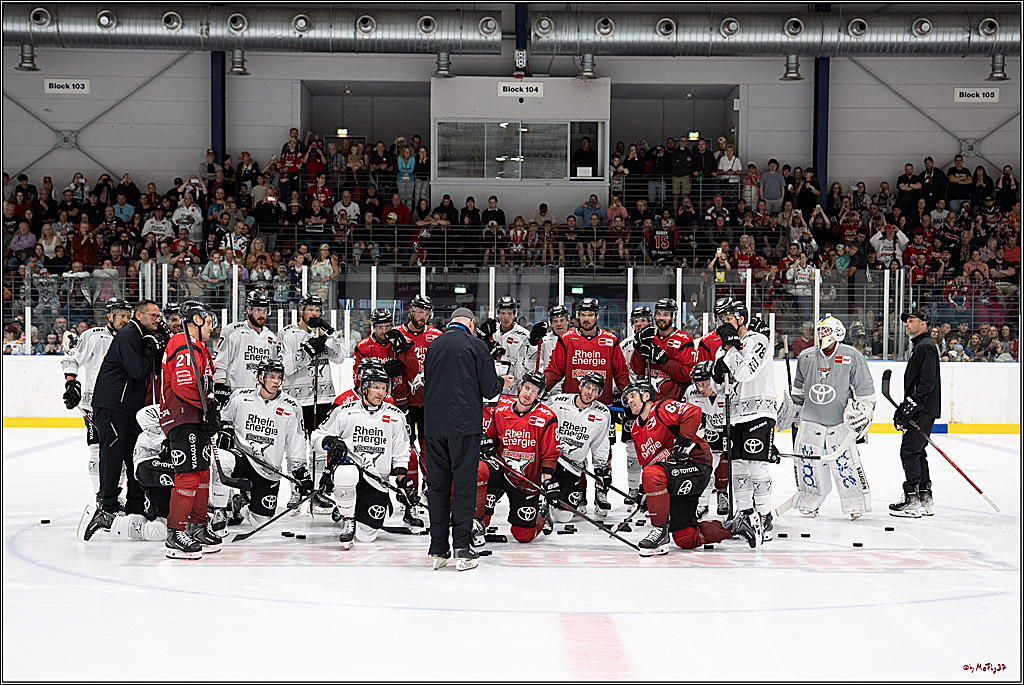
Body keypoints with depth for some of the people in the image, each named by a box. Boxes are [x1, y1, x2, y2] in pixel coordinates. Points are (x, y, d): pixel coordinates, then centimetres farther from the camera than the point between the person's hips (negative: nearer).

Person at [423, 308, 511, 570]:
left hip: (434, 425, 4)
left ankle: (438, 551, 12)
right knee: (464, 484, 1)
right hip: (464, 425, -4)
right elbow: (489, 389, -5)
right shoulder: (475, 345, -4)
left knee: (437, 485, 9)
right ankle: (462, 549, 0)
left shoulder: (433, 346, 11)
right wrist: (502, 382, 18)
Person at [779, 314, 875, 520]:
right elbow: (798, 389, 21)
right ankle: (809, 503, 17)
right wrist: (790, 410, 21)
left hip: (840, 422, -4)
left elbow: (865, 388, 0)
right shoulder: (806, 357, 8)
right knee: (807, 463, 1)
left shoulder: (852, 357, -3)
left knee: (845, 463, -10)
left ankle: (856, 505, 2)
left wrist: (864, 411, -8)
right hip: (811, 420, 4)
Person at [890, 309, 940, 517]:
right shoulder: (918, 346, 21)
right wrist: (904, 407, 22)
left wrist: (912, 404, -25)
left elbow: (928, 381, -22)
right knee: (917, 452, 12)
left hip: (924, 410, -11)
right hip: (920, 409, 11)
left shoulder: (926, 346, -12)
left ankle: (912, 500, -11)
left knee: (909, 451, -11)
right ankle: (925, 499, 16)